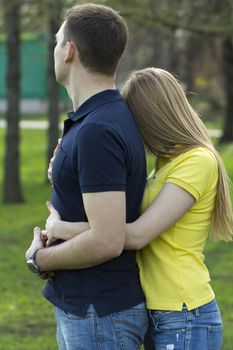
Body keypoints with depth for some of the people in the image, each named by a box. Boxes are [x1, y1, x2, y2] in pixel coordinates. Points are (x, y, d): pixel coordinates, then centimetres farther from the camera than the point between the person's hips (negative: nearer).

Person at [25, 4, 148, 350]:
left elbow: (107, 241, -27)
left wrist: (40, 259, -11)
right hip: (79, 308, 10)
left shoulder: (97, 133, -23)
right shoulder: (110, 118, 10)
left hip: (102, 316, -10)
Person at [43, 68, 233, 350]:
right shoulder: (168, 161, 14)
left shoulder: (198, 162, -15)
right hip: (159, 315, 9)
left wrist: (59, 228, -13)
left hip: (186, 321, -9)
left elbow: (137, 234, -21)